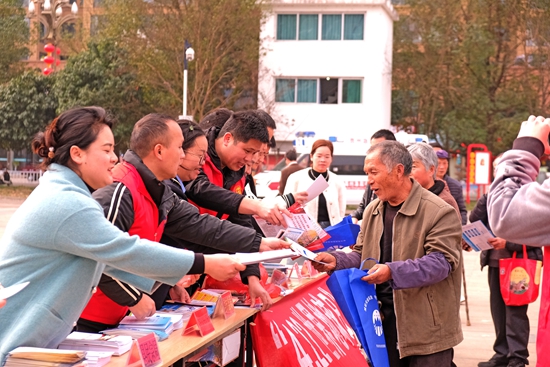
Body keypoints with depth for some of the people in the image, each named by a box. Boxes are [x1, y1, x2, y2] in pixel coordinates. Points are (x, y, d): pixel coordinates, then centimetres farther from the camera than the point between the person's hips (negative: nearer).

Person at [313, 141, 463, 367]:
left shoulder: (439, 212, -13)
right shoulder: (372, 211, 10)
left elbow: (441, 262, -21)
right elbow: (362, 256, 16)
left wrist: (392, 271, -31)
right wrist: (337, 260, -4)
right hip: (382, 322, 6)